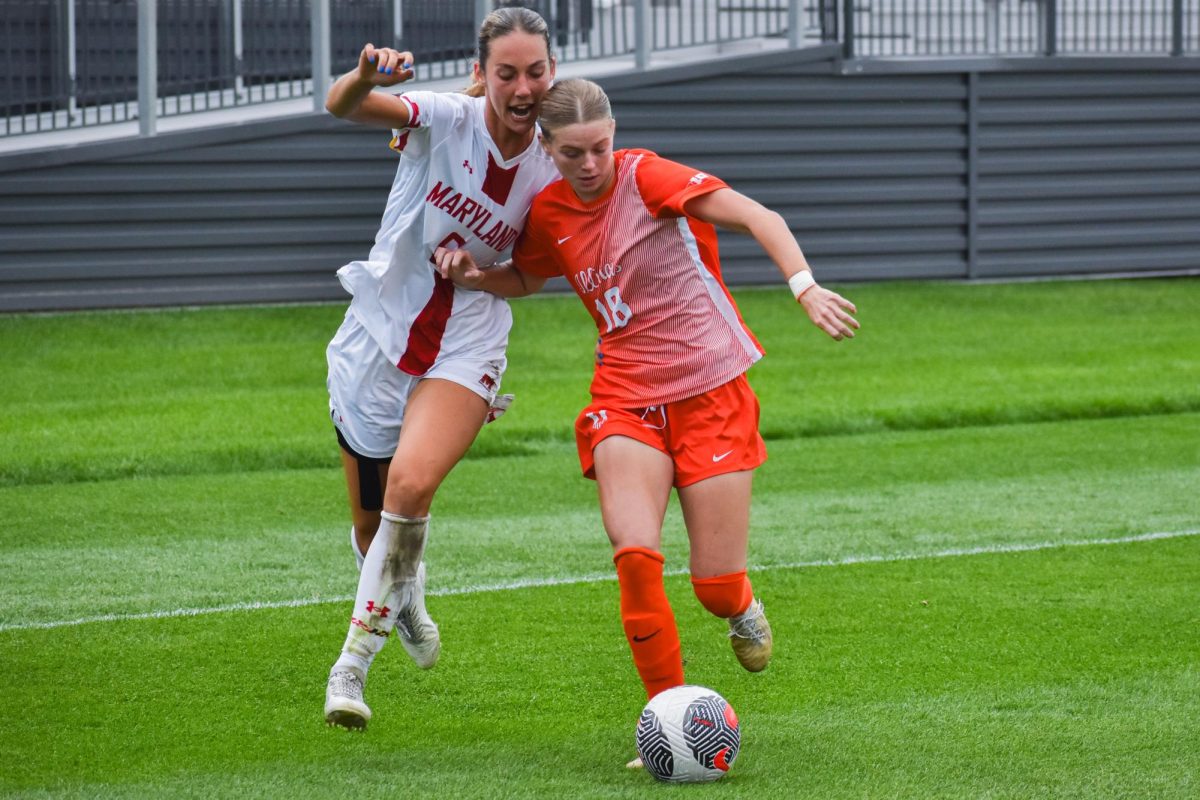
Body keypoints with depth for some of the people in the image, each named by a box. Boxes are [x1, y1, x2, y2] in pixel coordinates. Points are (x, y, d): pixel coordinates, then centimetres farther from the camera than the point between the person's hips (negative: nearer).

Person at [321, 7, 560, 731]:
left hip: (467, 348, 0)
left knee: (411, 483, -26)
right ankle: (405, 594, 47)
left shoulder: (550, 170, -5)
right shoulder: (447, 120, -14)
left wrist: (482, 273, -8)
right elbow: (343, 106, -31)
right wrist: (365, 76, -52)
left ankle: (355, 658, -11)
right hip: (379, 336, 0)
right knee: (372, 526, 10)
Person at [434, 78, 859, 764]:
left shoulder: (648, 178, -11)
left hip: (711, 394, -3)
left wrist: (806, 287, -31)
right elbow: (526, 278, 28)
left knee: (716, 584, -4)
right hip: (627, 399, 3)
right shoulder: (549, 213, 5)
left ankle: (742, 608, 35)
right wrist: (474, 276, 7)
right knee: (634, 553, -21)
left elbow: (758, 217, -17)